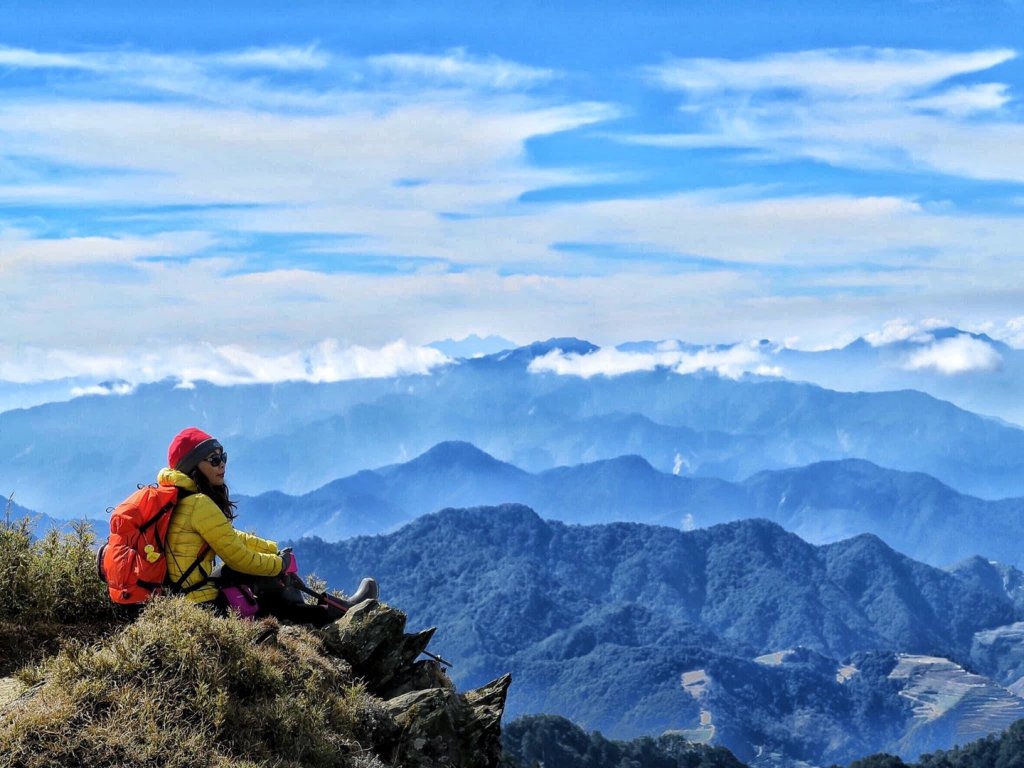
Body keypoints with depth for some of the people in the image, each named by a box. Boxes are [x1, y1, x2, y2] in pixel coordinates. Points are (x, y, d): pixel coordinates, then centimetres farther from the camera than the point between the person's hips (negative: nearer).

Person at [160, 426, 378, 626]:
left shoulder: (177, 499, 10)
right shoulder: (199, 504, -19)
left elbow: (230, 537, 19)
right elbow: (237, 556, -15)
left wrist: (274, 550, 15)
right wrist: (279, 563, 1)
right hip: (204, 607, -9)